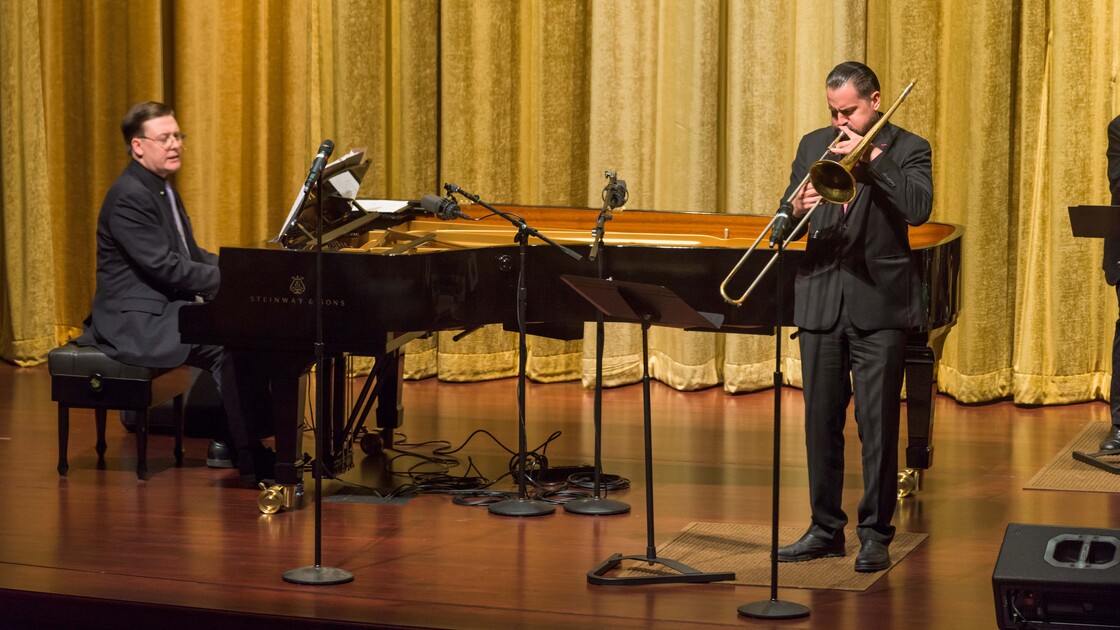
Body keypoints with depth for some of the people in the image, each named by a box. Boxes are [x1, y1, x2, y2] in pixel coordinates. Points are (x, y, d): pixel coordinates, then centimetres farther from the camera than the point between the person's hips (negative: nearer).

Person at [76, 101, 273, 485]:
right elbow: (164, 267, -23)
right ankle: (251, 460, -20)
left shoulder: (162, 190, 16)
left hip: (166, 307, 11)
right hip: (135, 321, -11)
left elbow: (190, 255, 19)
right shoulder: (129, 197, -17)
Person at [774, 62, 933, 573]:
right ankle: (826, 528, 18)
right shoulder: (813, 146, 12)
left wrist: (871, 158, -18)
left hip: (879, 303, -4)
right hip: (821, 301, 4)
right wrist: (795, 211, -15)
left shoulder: (906, 150, 1)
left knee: (877, 426, -3)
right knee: (821, 422, 8)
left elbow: (918, 209, -17)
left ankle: (875, 534, 6)